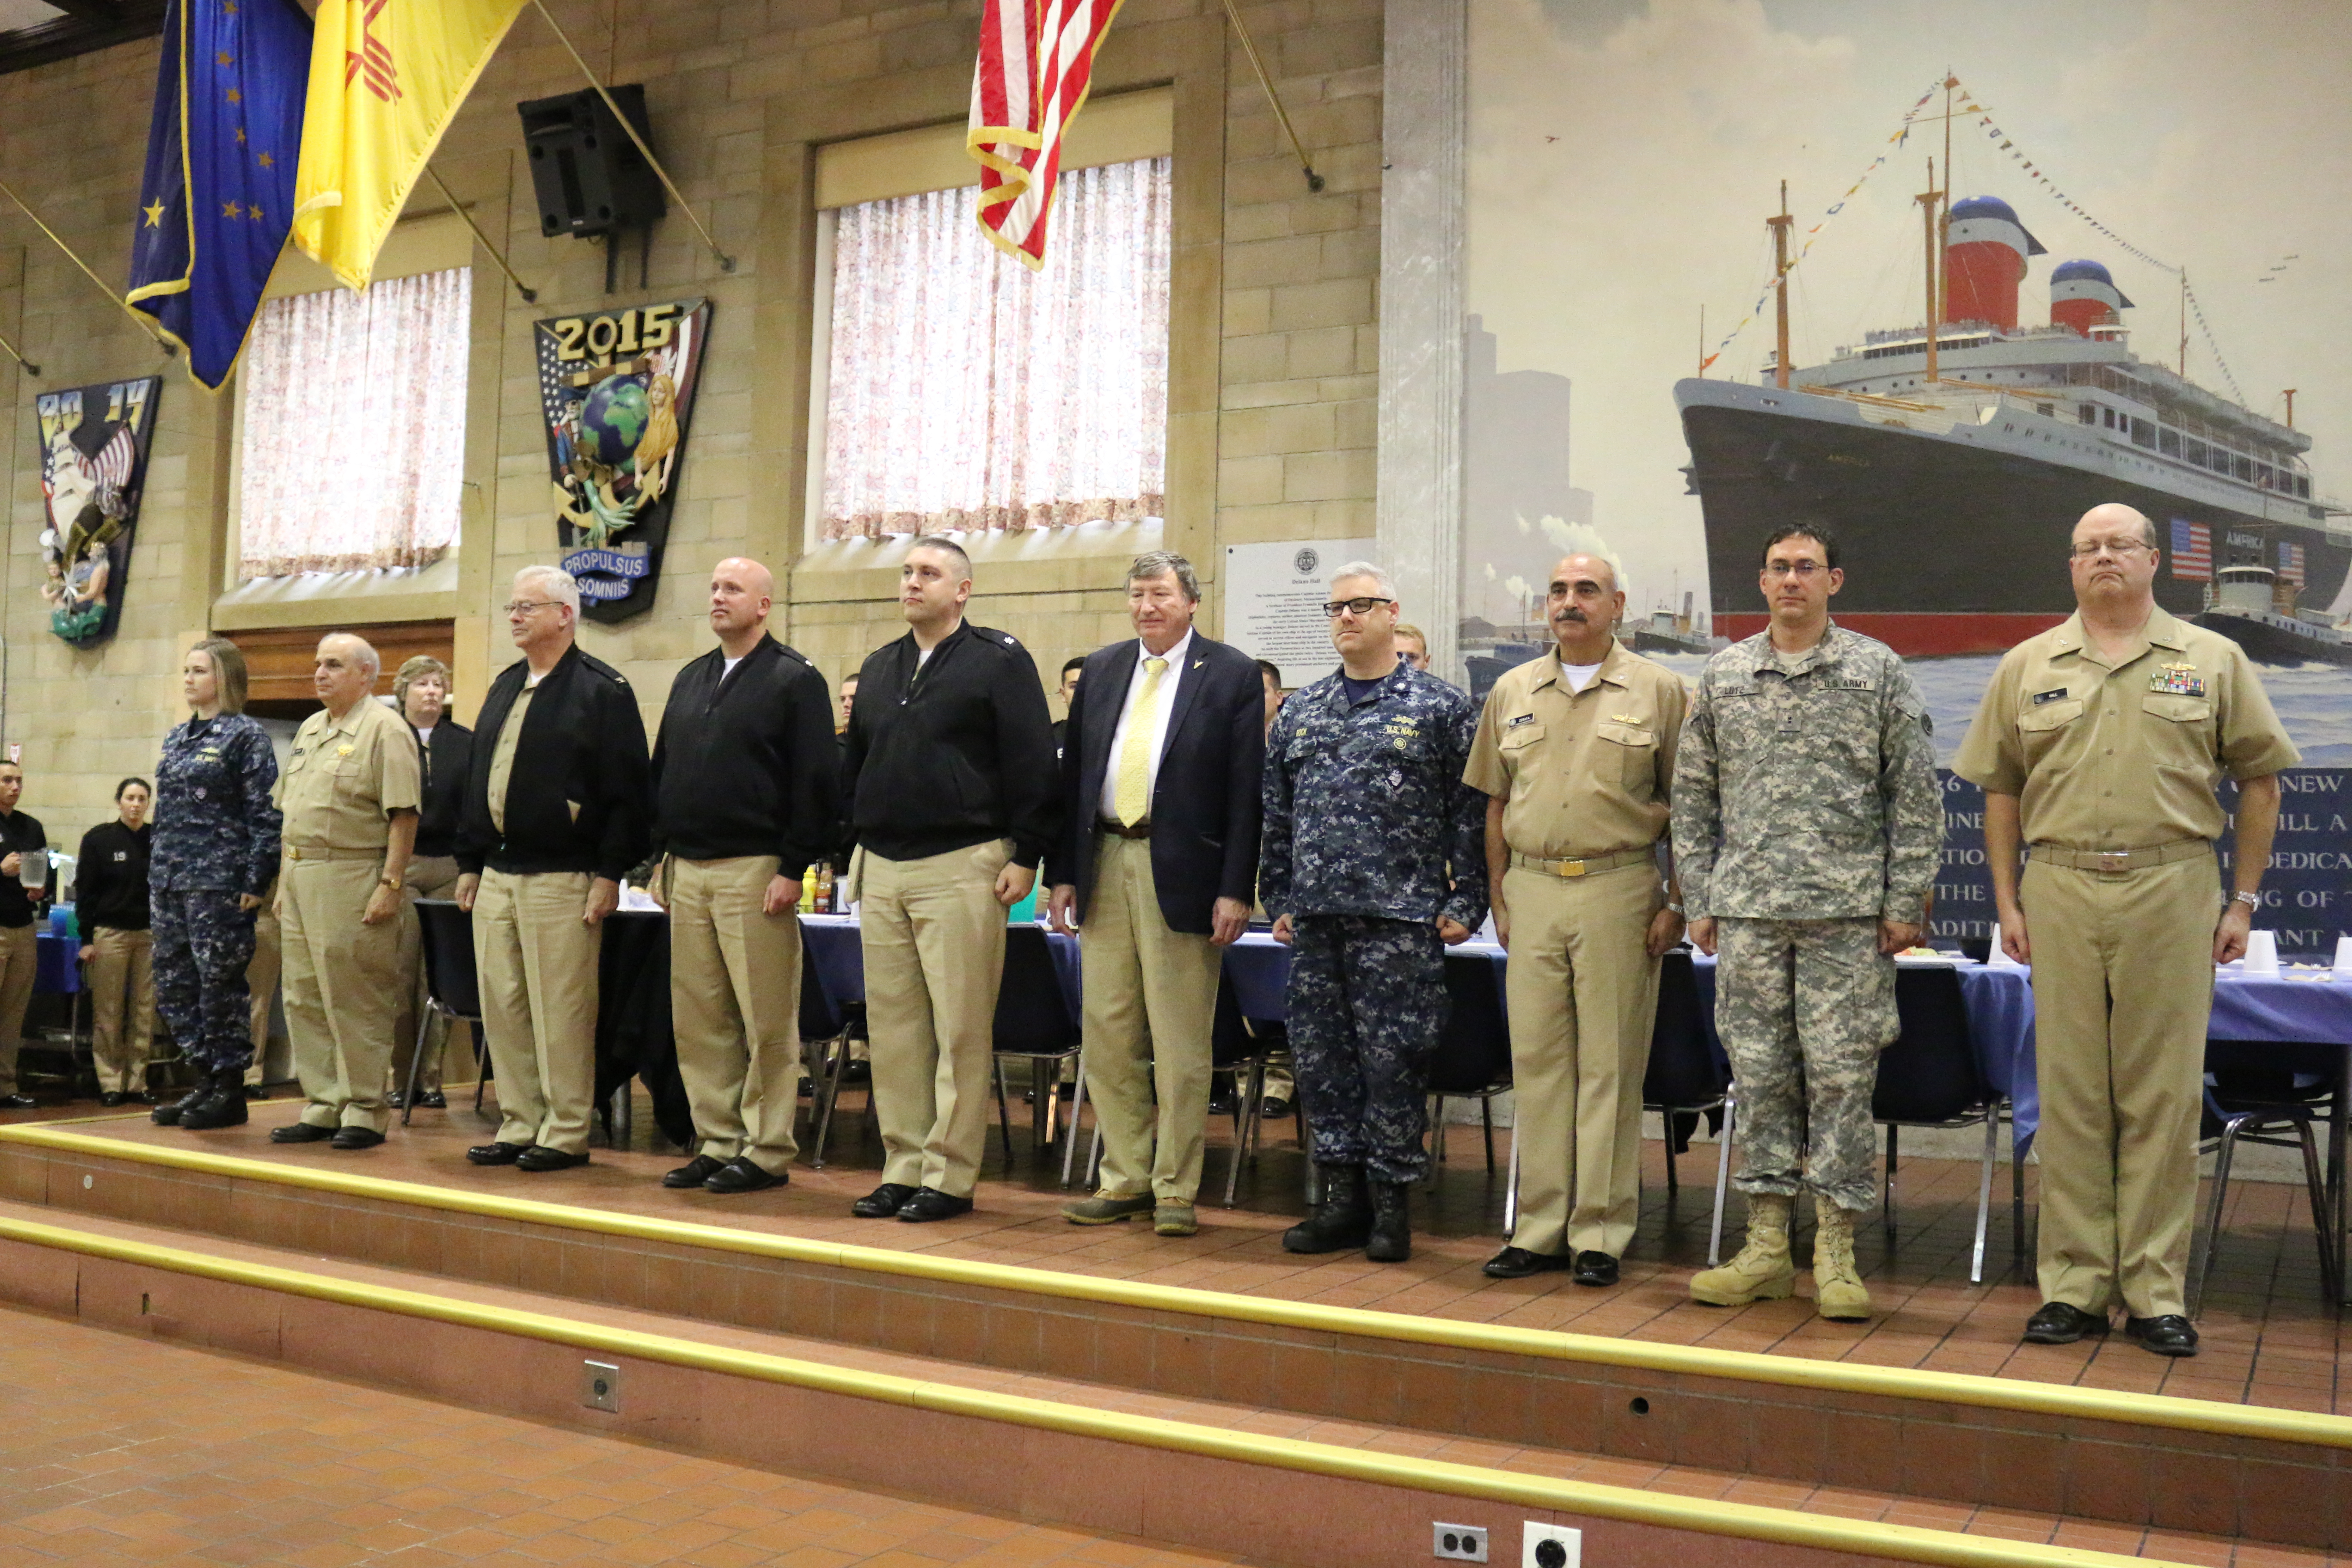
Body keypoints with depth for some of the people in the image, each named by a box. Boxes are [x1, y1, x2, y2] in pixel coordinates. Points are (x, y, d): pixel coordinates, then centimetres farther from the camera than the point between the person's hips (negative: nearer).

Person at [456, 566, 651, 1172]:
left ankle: (566, 1134, 5)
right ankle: (519, 1126, 19)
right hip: (496, 877, 8)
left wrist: (610, 874, -14)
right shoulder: (505, 688, 17)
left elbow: (627, 792, -11)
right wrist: (469, 863, 16)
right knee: (502, 1006, 9)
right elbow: (477, 780, 21)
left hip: (562, 879, -8)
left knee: (561, 1010, -4)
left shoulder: (602, 690, -6)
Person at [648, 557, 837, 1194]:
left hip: (755, 872, -7)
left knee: (765, 1020, -3)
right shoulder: (690, 681, 18)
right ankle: (717, 1142, 16)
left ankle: (767, 1150, 4)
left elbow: (815, 781, -9)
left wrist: (793, 869, -14)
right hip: (687, 872, 7)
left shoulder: (794, 680, -3)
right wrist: (661, 856, 14)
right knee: (698, 1019, 8)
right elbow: (661, 772, 22)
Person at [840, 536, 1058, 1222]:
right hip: (882, 870, 6)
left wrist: (1026, 856, -11)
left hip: (962, 868, -6)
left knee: (960, 1029, -3)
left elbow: (1032, 765, -6)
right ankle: (904, 1168, 16)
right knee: (893, 1027, 8)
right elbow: (855, 763, 23)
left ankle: (950, 1176, 4)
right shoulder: (878, 668, 17)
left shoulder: (999, 662, -2)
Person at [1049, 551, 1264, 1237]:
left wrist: (1236, 890, -12)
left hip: (1180, 872, -5)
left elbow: (1246, 788, -6)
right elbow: (1074, 775, 13)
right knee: (1108, 1033, 9)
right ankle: (1125, 1180, 21)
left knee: (1180, 1044, 1)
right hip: (1105, 865, 5)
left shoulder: (1232, 675, -1)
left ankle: (1176, 1189, 13)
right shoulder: (1101, 671, 12)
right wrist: (1063, 873, 7)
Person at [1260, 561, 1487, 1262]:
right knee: (1320, 1055, 7)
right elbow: (1277, 815, 16)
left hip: (1399, 916, -5)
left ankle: (1390, 1202, 10)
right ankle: (1343, 1196, 18)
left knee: (1392, 1059, -2)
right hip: (1315, 917, 5)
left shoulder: (1442, 708, 1)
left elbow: (1471, 813, -1)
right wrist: (1279, 901, 11)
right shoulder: (1299, 712, 14)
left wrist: (1464, 904, -6)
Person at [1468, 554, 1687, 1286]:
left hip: (1619, 889, -3)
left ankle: (1600, 1232, 8)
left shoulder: (1658, 690, 3)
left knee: (1609, 1065, 0)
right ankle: (1539, 1228, 13)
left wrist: (1677, 904, -4)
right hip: (1532, 889, 4)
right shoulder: (1512, 692, 13)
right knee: (1535, 1061, 5)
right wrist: (1500, 898, 10)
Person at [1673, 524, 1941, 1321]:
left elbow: (1915, 794, 3)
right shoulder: (1722, 676, 10)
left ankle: (1836, 1254, 8)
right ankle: (1766, 1246, 14)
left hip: (1847, 911, -2)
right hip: (1748, 910, 2)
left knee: (1842, 1075, -1)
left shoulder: (1878, 671, 4)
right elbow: (1693, 797, 13)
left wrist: (1906, 900, -3)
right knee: (1760, 1074, 6)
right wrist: (1698, 902, 8)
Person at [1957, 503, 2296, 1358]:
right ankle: (2073, 1286, 11)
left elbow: (2259, 779, 9)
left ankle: (2155, 1290, 10)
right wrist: (2007, 900, 5)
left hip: (2172, 887, -1)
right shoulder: (2027, 668, 10)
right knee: (2069, 1094, 4)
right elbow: (2001, 789, 11)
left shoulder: (2212, 660, 7)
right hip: (2060, 890, 1)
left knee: (2164, 1095, 2)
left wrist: (2244, 899, 4)